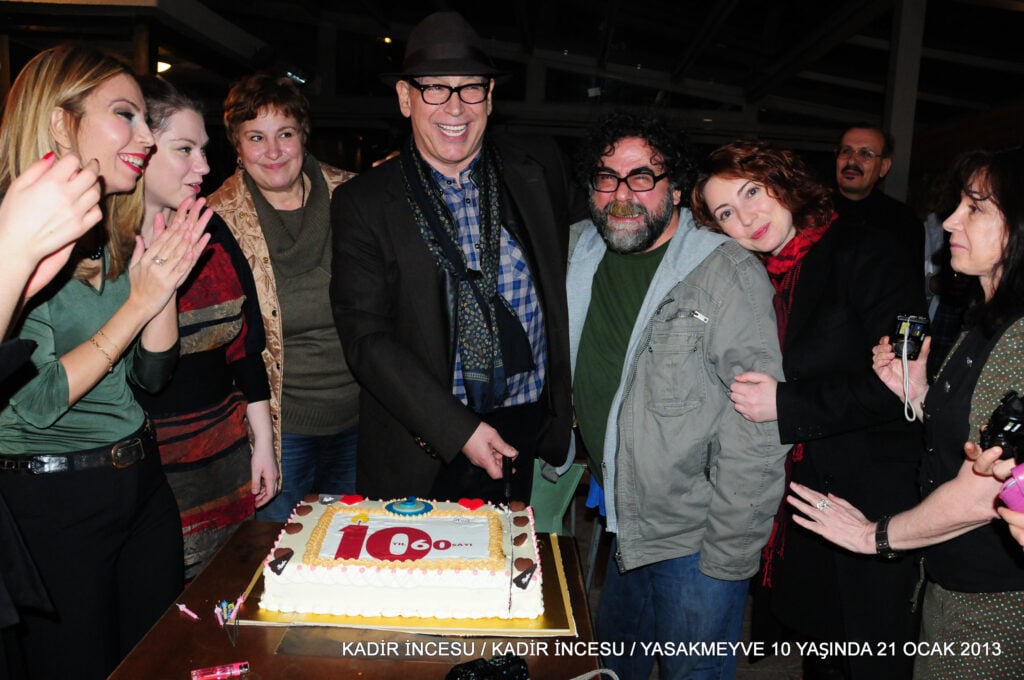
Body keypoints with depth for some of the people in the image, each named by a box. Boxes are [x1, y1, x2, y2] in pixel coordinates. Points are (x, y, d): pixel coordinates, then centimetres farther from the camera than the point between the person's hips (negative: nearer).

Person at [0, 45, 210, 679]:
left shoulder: (114, 236, 6)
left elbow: (151, 375, 6)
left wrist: (167, 280, -9)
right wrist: (139, 304, -20)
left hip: (143, 479, 7)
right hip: (52, 500, -6)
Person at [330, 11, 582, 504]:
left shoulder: (540, 166, 1)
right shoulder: (362, 204, -6)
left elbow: (576, 250, 16)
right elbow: (365, 337, -10)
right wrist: (458, 430, -18)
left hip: (534, 432, 2)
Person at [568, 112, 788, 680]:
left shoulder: (729, 274, -17)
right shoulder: (582, 261, 2)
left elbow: (757, 429, -19)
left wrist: (730, 554, -18)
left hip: (696, 541, -6)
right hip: (619, 526, 6)